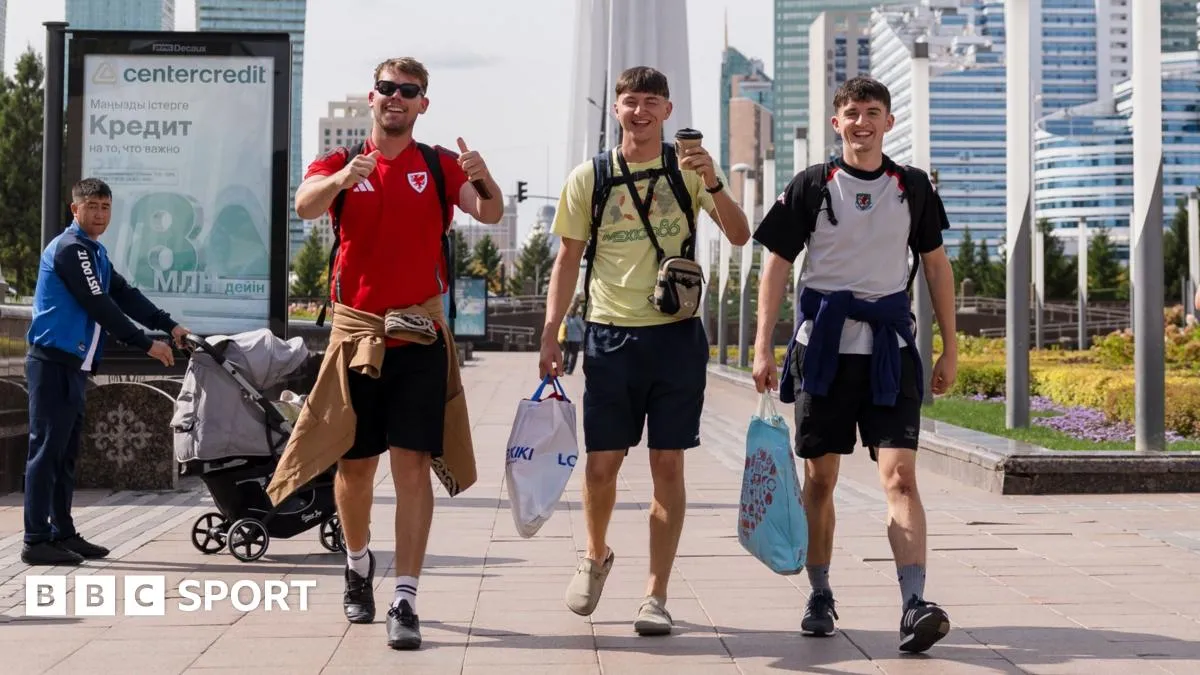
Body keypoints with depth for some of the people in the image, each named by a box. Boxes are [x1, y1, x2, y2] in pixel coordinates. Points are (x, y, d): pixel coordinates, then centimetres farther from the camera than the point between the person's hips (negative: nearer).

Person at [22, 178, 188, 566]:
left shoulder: (95, 253, 18)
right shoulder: (69, 249, -12)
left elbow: (125, 296, 13)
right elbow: (100, 306, -17)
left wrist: (170, 326, 3)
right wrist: (147, 345, -16)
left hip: (73, 365, 9)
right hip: (53, 362, -9)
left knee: (65, 452, 10)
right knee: (46, 449, -9)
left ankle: (63, 534, 15)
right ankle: (36, 542, -7)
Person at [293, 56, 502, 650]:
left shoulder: (439, 165, 5)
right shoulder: (340, 162, 5)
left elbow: (490, 215, -12)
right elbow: (304, 205, -17)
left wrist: (485, 181, -34)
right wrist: (342, 179, -38)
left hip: (419, 337, -1)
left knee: (412, 465, -8)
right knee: (354, 464, 10)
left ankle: (405, 602, -8)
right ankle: (358, 563, 37)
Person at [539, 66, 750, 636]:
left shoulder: (689, 171, 3)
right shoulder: (588, 177, 3)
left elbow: (739, 236, -6)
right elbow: (568, 258, 6)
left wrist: (713, 183, -23)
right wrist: (550, 335, 0)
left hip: (676, 334, 0)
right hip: (610, 333, 0)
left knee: (668, 466, 1)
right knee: (601, 464, 2)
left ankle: (655, 596, 8)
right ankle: (596, 556, 32)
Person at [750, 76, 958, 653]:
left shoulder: (913, 188, 7)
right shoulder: (811, 187, 2)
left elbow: (936, 265, 13)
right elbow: (776, 265, 2)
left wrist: (950, 347, 10)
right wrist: (762, 346, -5)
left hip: (889, 348, 0)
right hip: (824, 346, 0)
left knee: (900, 476, -11)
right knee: (820, 478, 6)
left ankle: (915, 606, -16)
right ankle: (819, 597, 21)